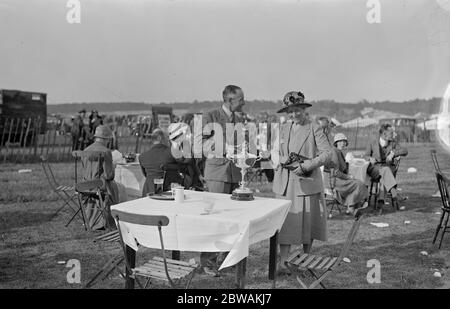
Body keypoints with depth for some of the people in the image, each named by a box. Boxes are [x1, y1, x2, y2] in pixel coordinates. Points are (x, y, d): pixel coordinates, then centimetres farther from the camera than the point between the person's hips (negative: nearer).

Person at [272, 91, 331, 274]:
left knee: (308, 222, 7)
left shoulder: (314, 128, -3)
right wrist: (282, 160, -6)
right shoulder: (283, 129, 11)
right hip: (285, 183, 3)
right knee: (285, 222, 0)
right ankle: (283, 263, 3)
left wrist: (306, 166, -19)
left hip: (307, 181, -3)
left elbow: (327, 153, -10)